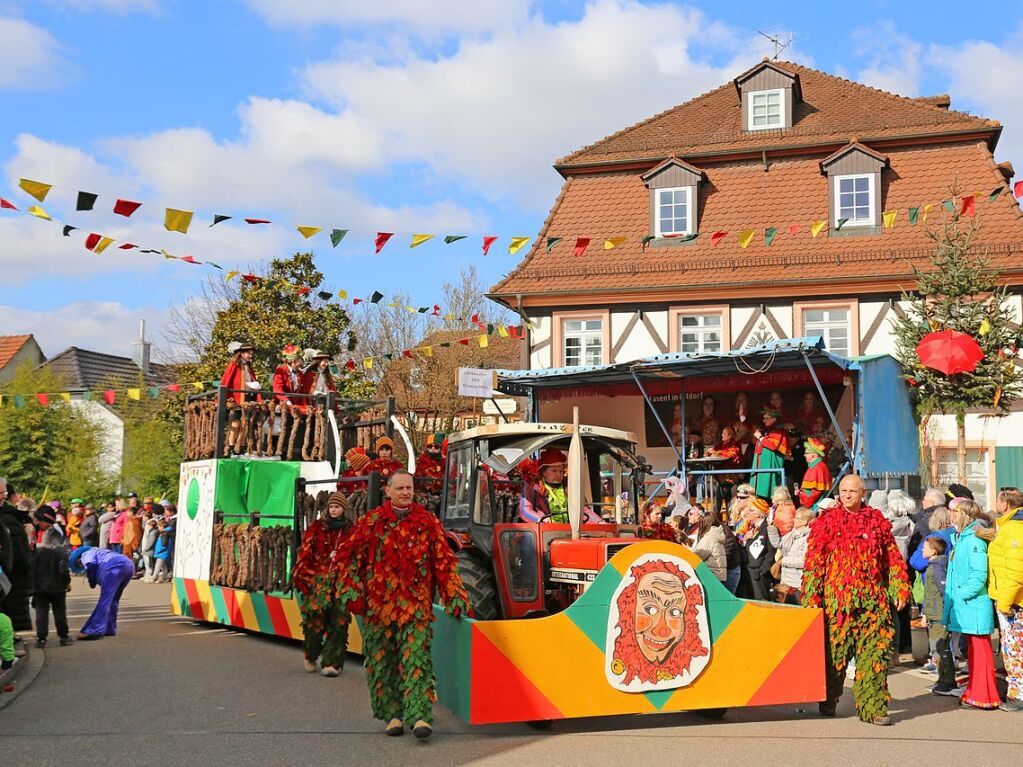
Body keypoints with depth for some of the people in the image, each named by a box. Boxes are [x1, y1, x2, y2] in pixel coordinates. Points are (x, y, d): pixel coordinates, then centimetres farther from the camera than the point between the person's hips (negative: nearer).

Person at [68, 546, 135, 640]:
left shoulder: (86, 555, 15)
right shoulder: (97, 552, 40)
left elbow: (91, 565, -7)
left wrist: (92, 582, 7)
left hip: (114, 567, -8)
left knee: (104, 600, -7)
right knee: (113, 600, 20)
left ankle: (96, 631, -11)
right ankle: (109, 628, 23)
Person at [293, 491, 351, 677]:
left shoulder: (351, 531, 9)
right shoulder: (317, 527, 7)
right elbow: (305, 553, 5)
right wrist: (304, 577, -2)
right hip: (317, 581, -1)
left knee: (338, 622, -5)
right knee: (314, 620, -4)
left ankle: (331, 662, 0)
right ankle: (311, 656, 19)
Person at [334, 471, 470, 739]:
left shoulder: (428, 522, 6)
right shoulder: (371, 522, 6)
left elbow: (444, 561, 7)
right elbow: (347, 556, 8)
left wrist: (455, 597, 1)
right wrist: (352, 592, 0)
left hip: (416, 606, -1)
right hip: (378, 604, 1)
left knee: (416, 660, -11)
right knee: (382, 661, 6)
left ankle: (419, 716, -14)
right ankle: (392, 714, 18)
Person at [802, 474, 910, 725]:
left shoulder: (877, 520, 10)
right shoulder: (826, 521, 4)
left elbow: (893, 557, 14)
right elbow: (814, 561, 2)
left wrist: (899, 588, 7)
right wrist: (811, 597, -4)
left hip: (873, 599, 2)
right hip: (837, 598, -2)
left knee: (875, 653, -2)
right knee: (834, 651, 5)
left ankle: (873, 707, 3)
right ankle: (828, 700, 24)